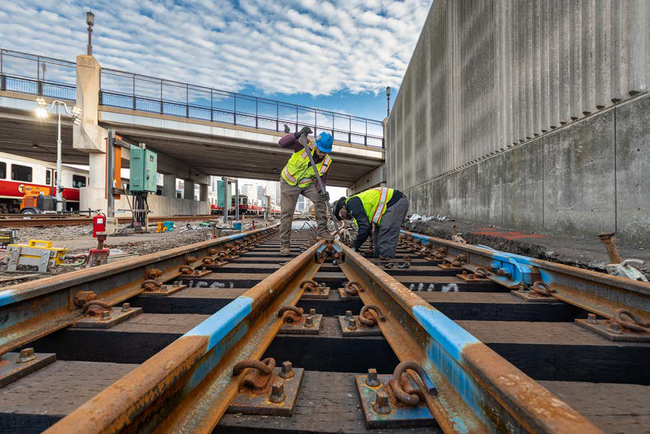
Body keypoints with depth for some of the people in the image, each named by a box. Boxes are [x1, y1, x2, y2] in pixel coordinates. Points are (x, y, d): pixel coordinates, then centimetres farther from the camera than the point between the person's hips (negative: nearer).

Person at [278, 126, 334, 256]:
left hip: (307, 184, 3)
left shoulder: (327, 162, -10)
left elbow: (322, 179, -5)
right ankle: (284, 245, 4)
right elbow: (282, 143, -27)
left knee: (320, 199, -23)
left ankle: (322, 230, -10)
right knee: (287, 212, -4)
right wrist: (298, 134, -42)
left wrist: (322, 191, -27)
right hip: (289, 182, -3)